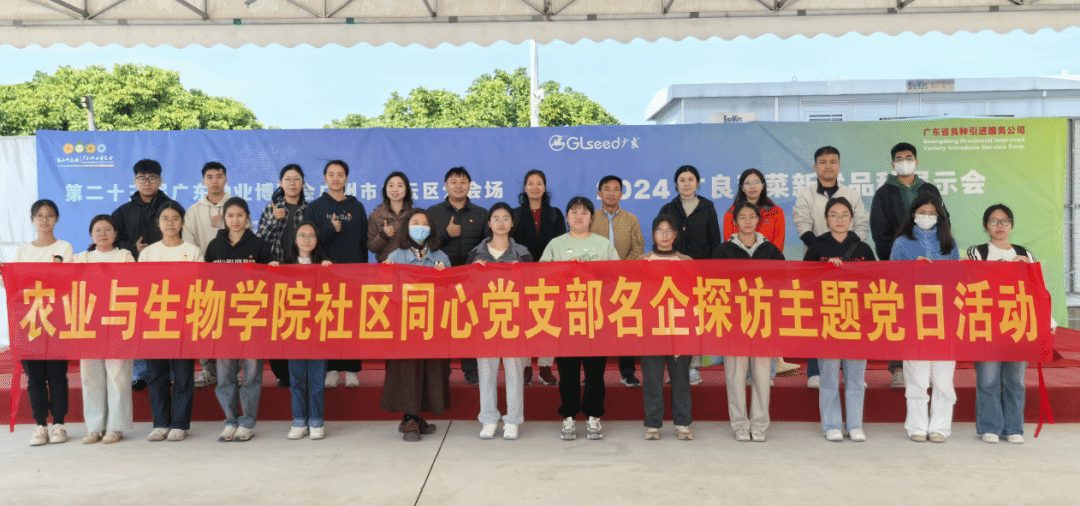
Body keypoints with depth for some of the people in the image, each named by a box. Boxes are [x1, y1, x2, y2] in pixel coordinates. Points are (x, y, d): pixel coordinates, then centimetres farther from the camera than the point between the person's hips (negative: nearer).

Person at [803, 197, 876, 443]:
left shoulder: (863, 249, 12)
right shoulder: (817, 248, 6)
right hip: (827, 317, -2)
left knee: (855, 375, 3)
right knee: (829, 374, -1)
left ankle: (855, 425, 13)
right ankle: (832, 425, 9)